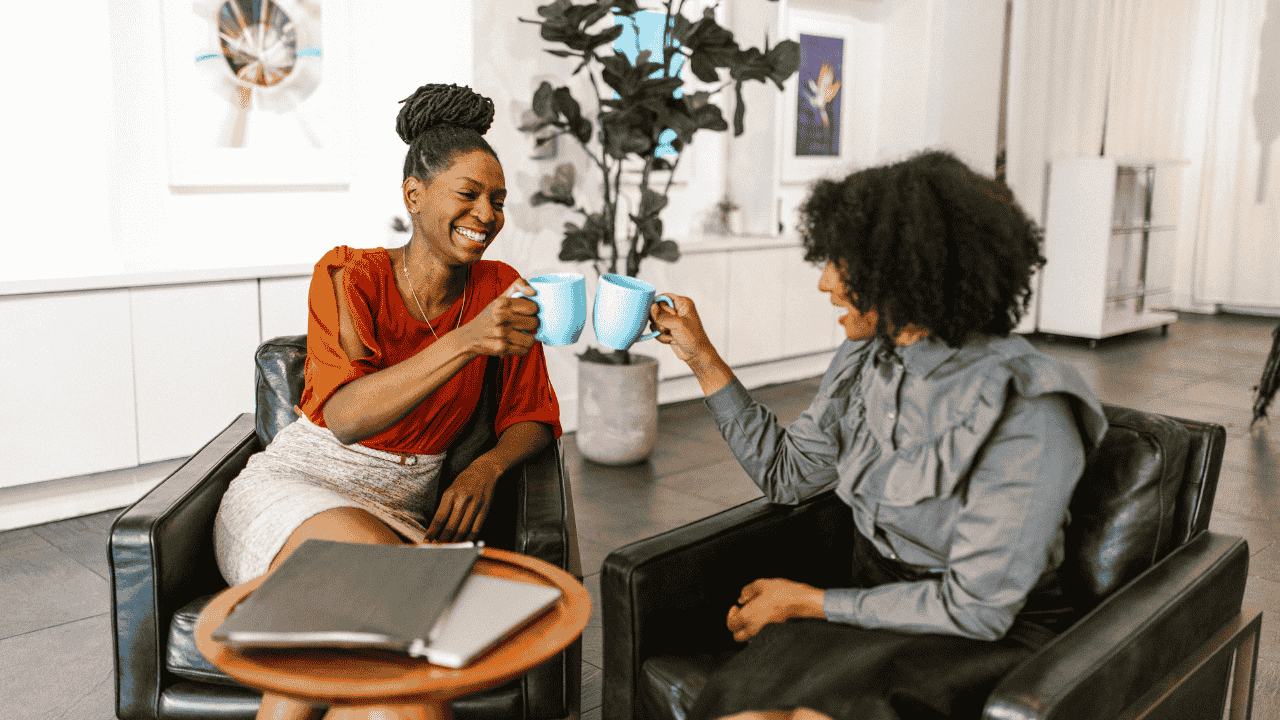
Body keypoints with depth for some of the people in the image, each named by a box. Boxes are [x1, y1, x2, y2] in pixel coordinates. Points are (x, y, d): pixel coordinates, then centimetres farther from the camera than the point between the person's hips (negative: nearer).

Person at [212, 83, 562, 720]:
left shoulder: (499, 290, 1)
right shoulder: (349, 277, -9)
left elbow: (533, 414, 6)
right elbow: (346, 416, -24)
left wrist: (486, 468, -16)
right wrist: (464, 342, -37)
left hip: (401, 514, 2)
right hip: (292, 491, -2)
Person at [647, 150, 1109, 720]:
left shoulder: (1027, 413, -20)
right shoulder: (865, 363, 1)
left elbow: (975, 609, -18)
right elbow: (786, 474, 15)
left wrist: (809, 602, -12)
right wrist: (701, 356, 10)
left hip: (989, 642, -5)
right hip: (872, 601, 5)